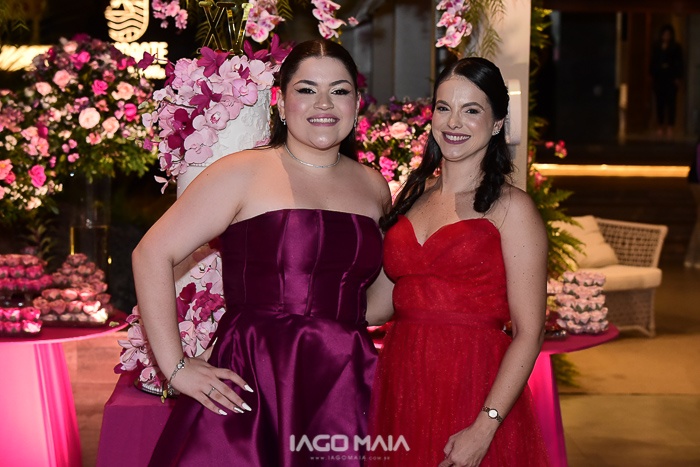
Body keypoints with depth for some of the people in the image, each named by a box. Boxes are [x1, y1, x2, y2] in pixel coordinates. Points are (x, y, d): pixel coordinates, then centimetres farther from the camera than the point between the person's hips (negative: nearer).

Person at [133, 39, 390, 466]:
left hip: (346, 394, 4)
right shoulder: (243, 174, -2)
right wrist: (177, 367, -7)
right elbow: (152, 255, -5)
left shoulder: (375, 188, 13)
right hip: (250, 384, -4)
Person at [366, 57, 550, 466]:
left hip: (474, 392, -4)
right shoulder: (414, 197, 11)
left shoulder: (512, 208, -5)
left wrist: (485, 427, -18)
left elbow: (529, 332, -10)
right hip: (400, 393, 4)